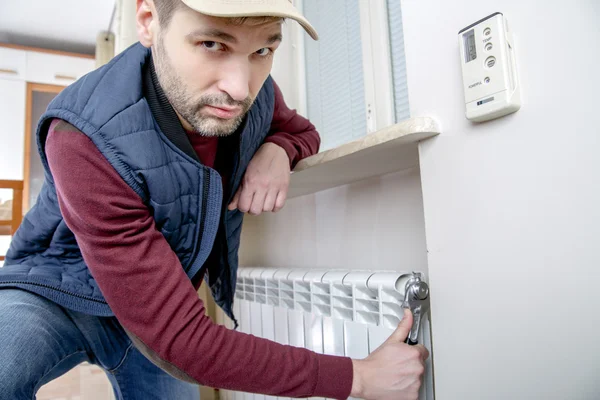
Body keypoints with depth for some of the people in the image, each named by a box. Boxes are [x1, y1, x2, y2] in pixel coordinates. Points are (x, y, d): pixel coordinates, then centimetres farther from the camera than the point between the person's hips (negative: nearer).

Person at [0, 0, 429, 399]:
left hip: (164, 301, 5)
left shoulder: (256, 96, -20)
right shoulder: (87, 138, -36)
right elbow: (184, 342, -35)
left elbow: (301, 129, 5)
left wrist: (277, 151, -22)